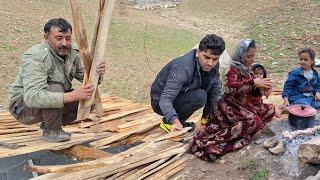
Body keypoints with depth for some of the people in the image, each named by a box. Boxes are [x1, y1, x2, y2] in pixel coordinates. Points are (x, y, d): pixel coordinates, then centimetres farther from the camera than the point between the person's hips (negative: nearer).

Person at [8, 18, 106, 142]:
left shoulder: (73, 51, -7)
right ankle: (51, 131, -11)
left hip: (55, 102, 7)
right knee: (55, 88, -34)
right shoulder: (36, 58, -30)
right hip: (23, 106, -7)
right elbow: (32, 97, -41)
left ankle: (47, 123, 8)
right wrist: (73, 95, -48)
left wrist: (97, 74, -26)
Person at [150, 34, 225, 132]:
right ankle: (168, 122, -12)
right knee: (200, 96, -30)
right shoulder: (182, 68, -34)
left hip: (181, 95, 7)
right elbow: (165, 99, -40)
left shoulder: (213, 66, -11)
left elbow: (217, 95, -3)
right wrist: (175, 121, -55)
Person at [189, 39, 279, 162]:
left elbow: (250, 91, 17)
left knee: (270, 110, 6)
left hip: (242, 105, 9)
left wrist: (261, 86, -3)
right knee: (254, 121, -31)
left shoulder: (247, 70, 10)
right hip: (228, 106, -9)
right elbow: (230, 87, -33)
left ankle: (244, 132, -9)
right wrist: (253, 82, -35)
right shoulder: (233, 68, -13)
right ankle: (213, 141, -35)